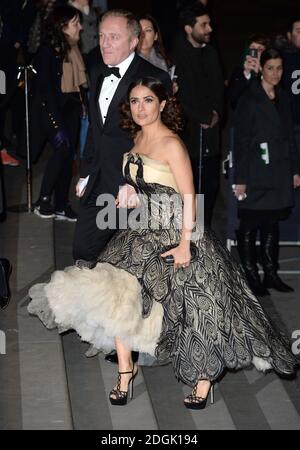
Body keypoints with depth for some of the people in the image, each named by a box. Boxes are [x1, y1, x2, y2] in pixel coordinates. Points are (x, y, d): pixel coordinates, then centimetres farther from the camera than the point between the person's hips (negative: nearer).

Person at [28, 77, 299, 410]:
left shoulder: (171, 144, -15)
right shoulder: (138, 138, 8)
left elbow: (188, 197, -17)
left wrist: (185, 243, -21)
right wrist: (131, 198, 4)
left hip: (174, 233, -7)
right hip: (142, 233, 8)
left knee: (192, 306, -2)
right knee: (117, 297, -2)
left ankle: (204, 381, 11)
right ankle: (125, 370, 10)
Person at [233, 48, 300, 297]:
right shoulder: (249, 99, -6)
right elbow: (241, 141, -8)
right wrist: (241, 179, -12)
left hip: (279, 174, 6)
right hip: (256, 174, -6)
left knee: (272, 224, 10)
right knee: (250, 226, 0)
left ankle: (271, 274, 17)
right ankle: (251, 277, 6)